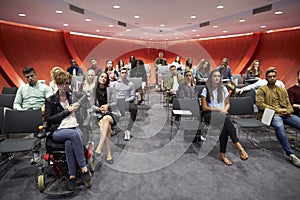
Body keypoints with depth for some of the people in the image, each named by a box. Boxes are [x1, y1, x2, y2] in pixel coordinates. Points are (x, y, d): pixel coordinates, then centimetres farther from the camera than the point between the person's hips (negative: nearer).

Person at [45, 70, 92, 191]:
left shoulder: (72, 96, 13)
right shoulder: (50, 100, 6)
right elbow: (48, 119, 0)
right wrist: (67, 111, -7)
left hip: (74, 128, 2)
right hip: (58, 131, -2)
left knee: (69, 143, -33)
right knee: (74, 134, -35)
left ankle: (72, 177, -25)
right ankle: (84, 169, -29)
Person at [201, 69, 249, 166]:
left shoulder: (223, 89, 13)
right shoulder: (206, 90, 1)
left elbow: (227, 104, 17)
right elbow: (204, 107, -2)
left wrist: (224, 110, -7)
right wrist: (218, 109, -12)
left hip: (222, 114, 4)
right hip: (209, 114, -3)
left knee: (224, 126, -34)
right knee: (225, 119, -36)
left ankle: (222, 154, -32)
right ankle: (238, 146, -39)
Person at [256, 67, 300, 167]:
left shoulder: (282, 90, 24)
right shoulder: (262, 89, 6)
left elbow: (288, 104, 22)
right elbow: (259, 104, -6)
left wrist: (289, 110, -2)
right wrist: (276, 110, -11)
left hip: (285, 114, 6)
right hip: (271, 114, -5)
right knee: (279, 126, -37)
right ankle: (291, 154, -29)